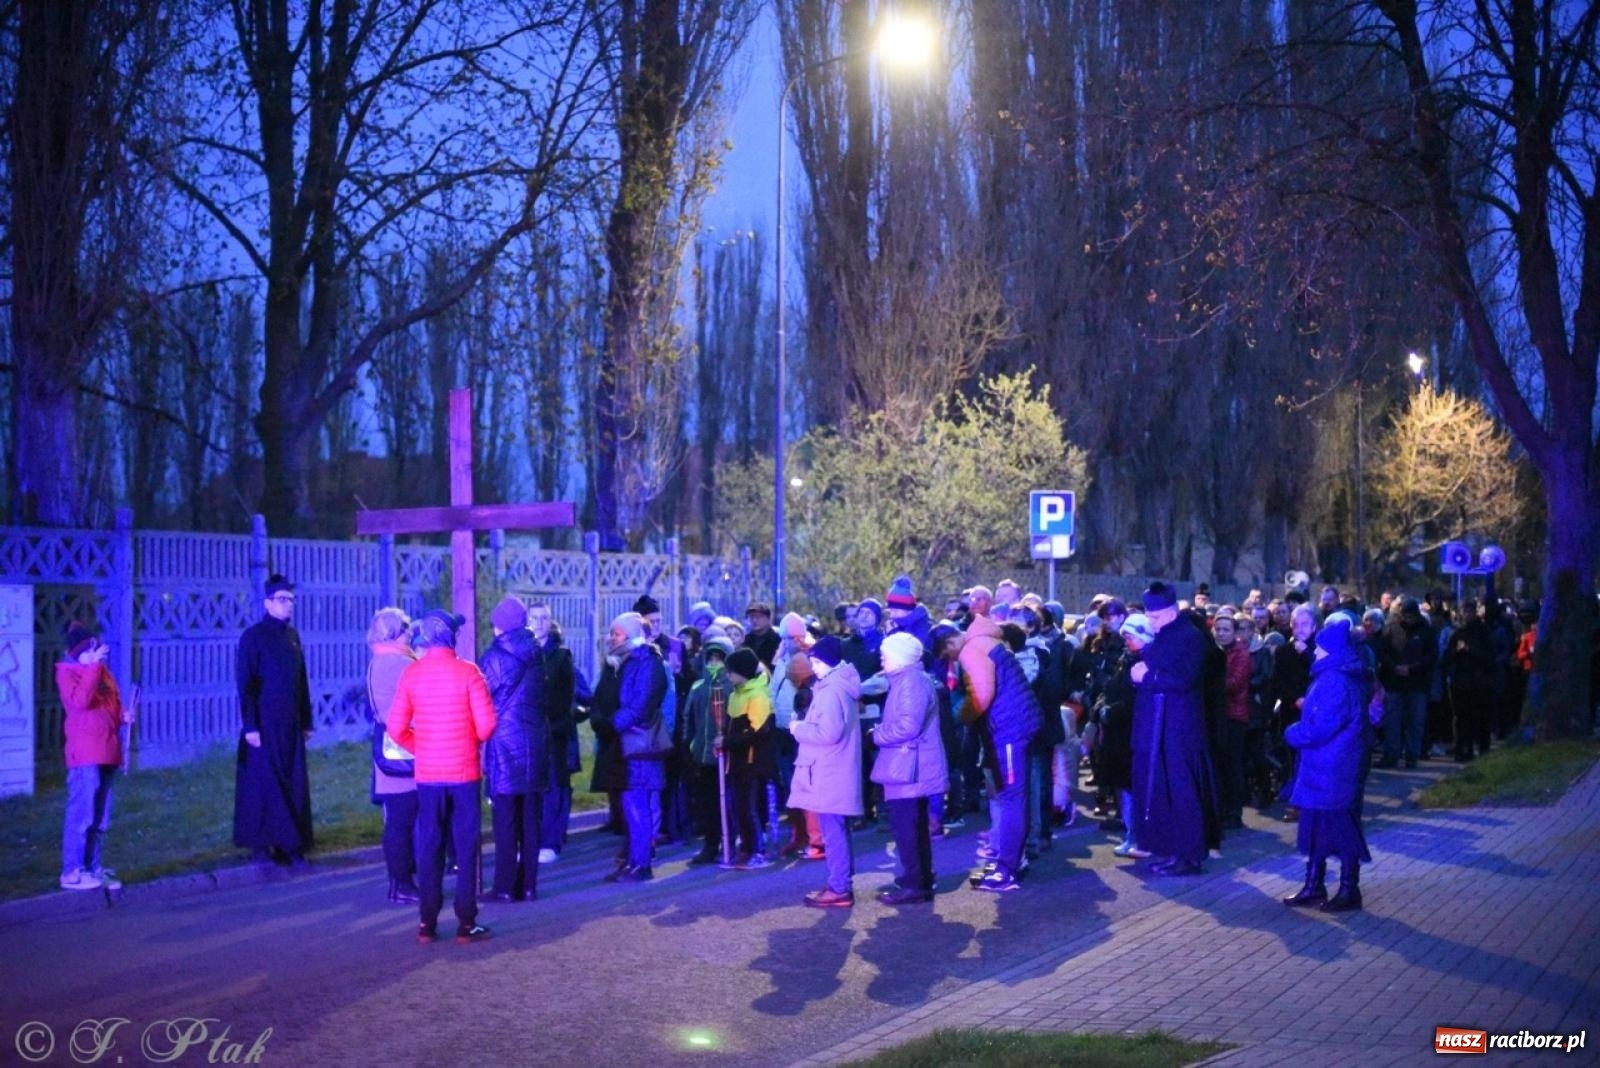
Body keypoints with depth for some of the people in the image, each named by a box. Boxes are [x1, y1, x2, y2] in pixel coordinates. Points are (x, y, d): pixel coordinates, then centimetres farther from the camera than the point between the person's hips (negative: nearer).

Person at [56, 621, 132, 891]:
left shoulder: (101, 670, 17)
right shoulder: (67, 671, -5)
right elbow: (80, 701, -23)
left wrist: (124, 714, 5)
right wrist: (93, 665, -23)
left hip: (107, 752, 8)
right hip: (85, 753, -8)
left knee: (101, 817, 12)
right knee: (81, 814, -7)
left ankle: (93, 869, 19)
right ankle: (72, 872, -1)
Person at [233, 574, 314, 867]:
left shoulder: (292, 636, 11)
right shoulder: (253, 636, -7)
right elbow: (245, 684, -11)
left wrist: (306, 721, 12)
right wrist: (250, 726, -16)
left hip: (290, 725, 6)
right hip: (264, 724, -6)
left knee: (293, 785, 5)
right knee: (263, 784, 0)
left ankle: (289, 845, 10)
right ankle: (261, 843, 8)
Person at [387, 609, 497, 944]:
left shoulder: (411, 674, -2)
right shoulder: (467, 671, -8)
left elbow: (397, 729, -2)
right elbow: (486, 724, -10)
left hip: (428, 775, 2)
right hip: (464, 773, -2)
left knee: (429, 848, 9)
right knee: (466, 847, 4)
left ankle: (428, 923, 11)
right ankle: (466, 923, 5)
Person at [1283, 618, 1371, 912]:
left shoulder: (1335, 681, -20)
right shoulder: (1334, 676, 12)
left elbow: (1320, 729, -23)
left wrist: (1293, 734, -7)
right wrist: (1301, 730, 4)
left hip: (1332, 769, -10)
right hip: (1321, 766, 10)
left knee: (1339, 827, 0)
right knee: (1316, 825, 14)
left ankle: (1349, 891, 9)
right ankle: (1314, 886, 21)